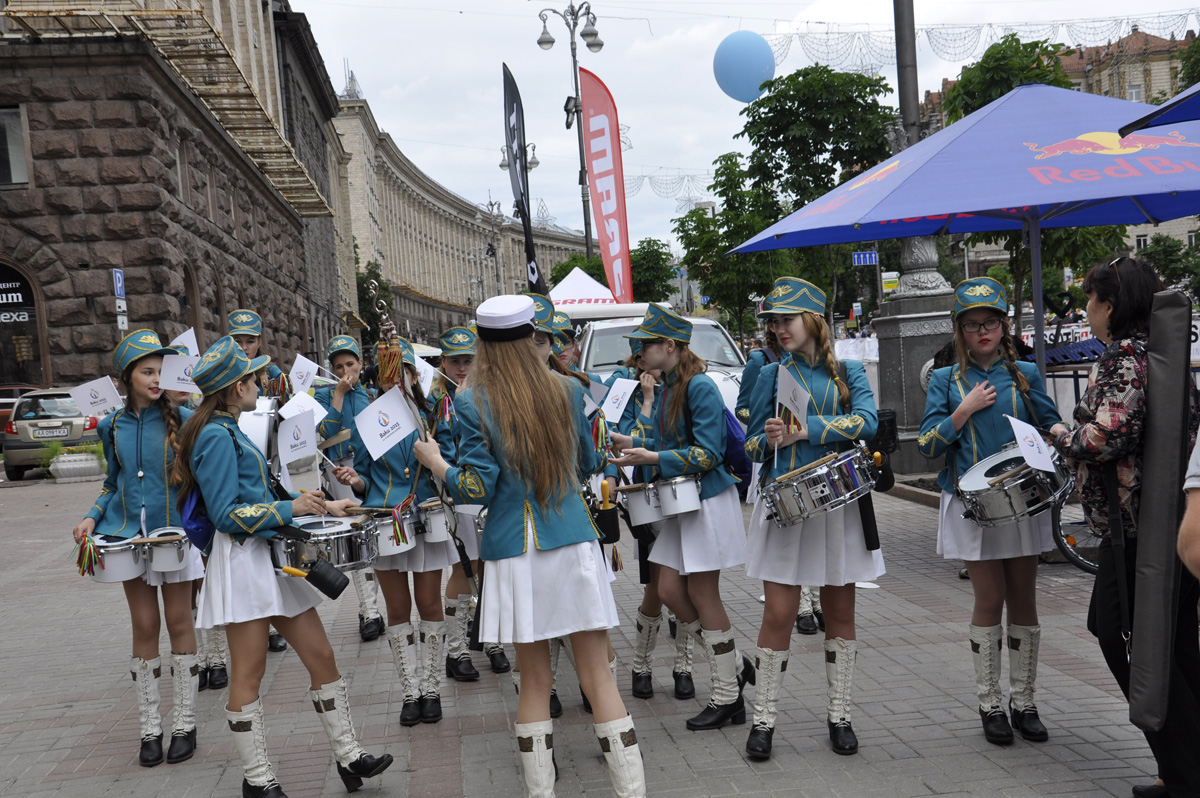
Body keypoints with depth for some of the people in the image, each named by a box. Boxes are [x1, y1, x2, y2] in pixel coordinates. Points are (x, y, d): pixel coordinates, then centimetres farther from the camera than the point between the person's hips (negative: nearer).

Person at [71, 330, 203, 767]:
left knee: (179, 622, 3)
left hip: (174, 532, -2)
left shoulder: (181, 419, -2)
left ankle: (184, 724, 14)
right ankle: (150, 728, 16)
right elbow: (114, 482, 17)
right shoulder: (113, 426, 7)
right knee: (144, 627, 6)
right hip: (130, 535, 2)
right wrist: (92, 517, 1)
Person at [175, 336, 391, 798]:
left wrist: (320, 508, 20)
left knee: (321, 657, 8)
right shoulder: (217, 437, -12)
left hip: (269, 557, 10)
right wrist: (290, 508, -18)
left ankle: (348, 757, 15)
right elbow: (226, 514, -17)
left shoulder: (228, 432, 18)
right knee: (249, 674, 1)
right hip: (242, 560, -10)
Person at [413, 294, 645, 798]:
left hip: (517, 553, -1)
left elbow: (475, 489, -8)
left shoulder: (474, 404, -7)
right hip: (575, 545, 2)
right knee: (598, 676, 6)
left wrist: (433, 460, 8)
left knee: (535, 680, 11)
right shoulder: (568, 392, 2)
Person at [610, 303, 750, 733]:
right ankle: (734, 664, 22)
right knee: (670, 590, 7)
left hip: (708, 500, -9)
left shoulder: (700, 387, -16)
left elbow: (707, 454, -21)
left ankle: (727, 698, 11)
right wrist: (632, 441, 7)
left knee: (702, 595, -2)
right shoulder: (666, 387, 11)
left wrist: (653, 459, -25)